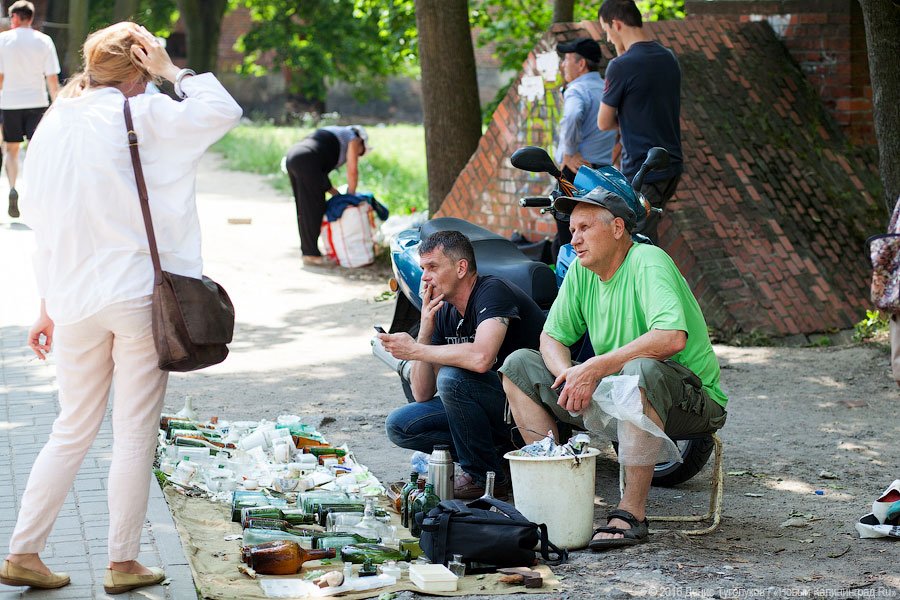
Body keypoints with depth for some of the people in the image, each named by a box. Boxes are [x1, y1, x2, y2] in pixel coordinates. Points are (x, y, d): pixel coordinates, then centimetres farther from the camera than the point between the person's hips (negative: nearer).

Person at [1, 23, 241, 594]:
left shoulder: (52, 125, 9)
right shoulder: (139, 117, -9)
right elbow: (223, 111, -8)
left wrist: (49, 305, 18)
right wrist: (172, 70, 1)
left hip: (74, 303, 5)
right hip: (138, 296, -5)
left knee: (72, 432, 16)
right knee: (136, 434, 5)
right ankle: (124, 563, 10)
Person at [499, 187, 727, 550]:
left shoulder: (647, 262, -19)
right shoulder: (581, 271, 4)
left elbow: (673, 337, -34)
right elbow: (551, 336, 6)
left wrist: (594, 368, -31)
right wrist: (570, 376, -17)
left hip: (689, 399, -7)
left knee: (642, 370, -42)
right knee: (518, 365, -1)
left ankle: (632, 514, -34)